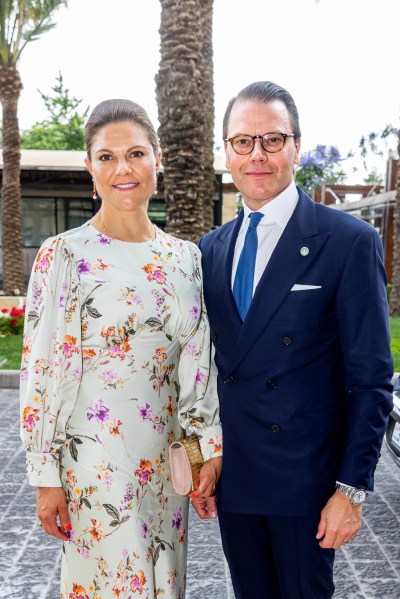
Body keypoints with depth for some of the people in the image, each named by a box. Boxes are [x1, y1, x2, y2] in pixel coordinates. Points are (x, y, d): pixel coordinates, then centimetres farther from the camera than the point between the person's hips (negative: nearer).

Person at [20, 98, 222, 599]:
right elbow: (39, 373, -8)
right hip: (94, 461, -4)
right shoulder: (63, 255, -9)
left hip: (166, 459, 4)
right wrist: (46, 477, -8)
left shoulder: (186, 257, 4)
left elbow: (199, 366, 6)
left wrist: (211, 447, 2)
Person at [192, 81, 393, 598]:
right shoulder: (211, 250, 6)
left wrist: (352, 489, -12)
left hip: (306, 479, -4)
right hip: (231, 476, 5)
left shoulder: (349, 242, -10)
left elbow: (370, 379, -10)